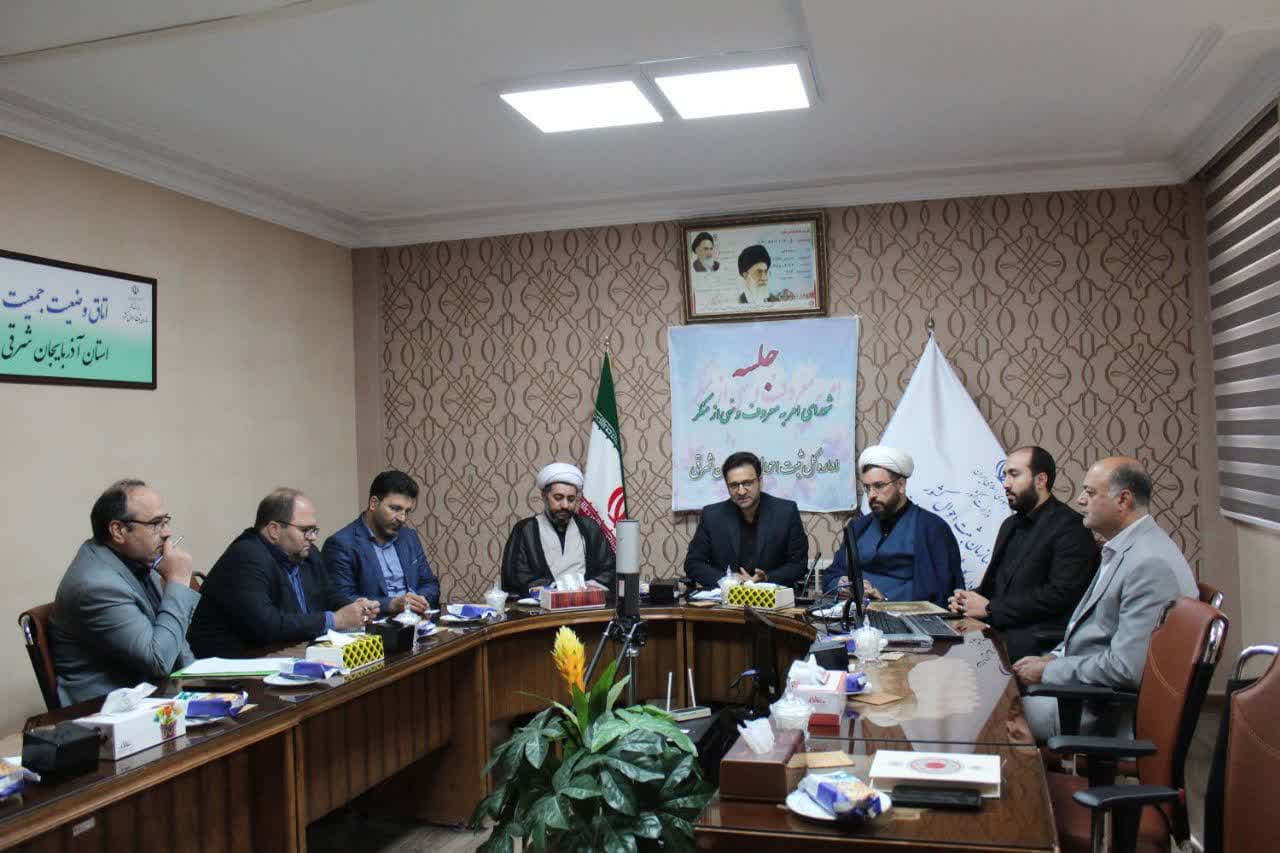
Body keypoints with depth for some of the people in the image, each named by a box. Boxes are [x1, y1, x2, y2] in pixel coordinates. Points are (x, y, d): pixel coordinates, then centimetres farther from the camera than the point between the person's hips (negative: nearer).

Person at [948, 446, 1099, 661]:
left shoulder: (1070, 526, -7)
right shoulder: (1010, 524, 20)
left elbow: (1060, 594, -17)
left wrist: (990, 609, -15)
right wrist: (972, 598, -2)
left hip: (1038, 640, -7)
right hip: (996, 628, 7)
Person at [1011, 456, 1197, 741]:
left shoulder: (1150, 563, -23)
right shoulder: (1122, 550, 10)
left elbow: (1126, 667, -25)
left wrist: (1048, 671, -16)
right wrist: (1052, 659, 4)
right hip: (1079, 681, 9)